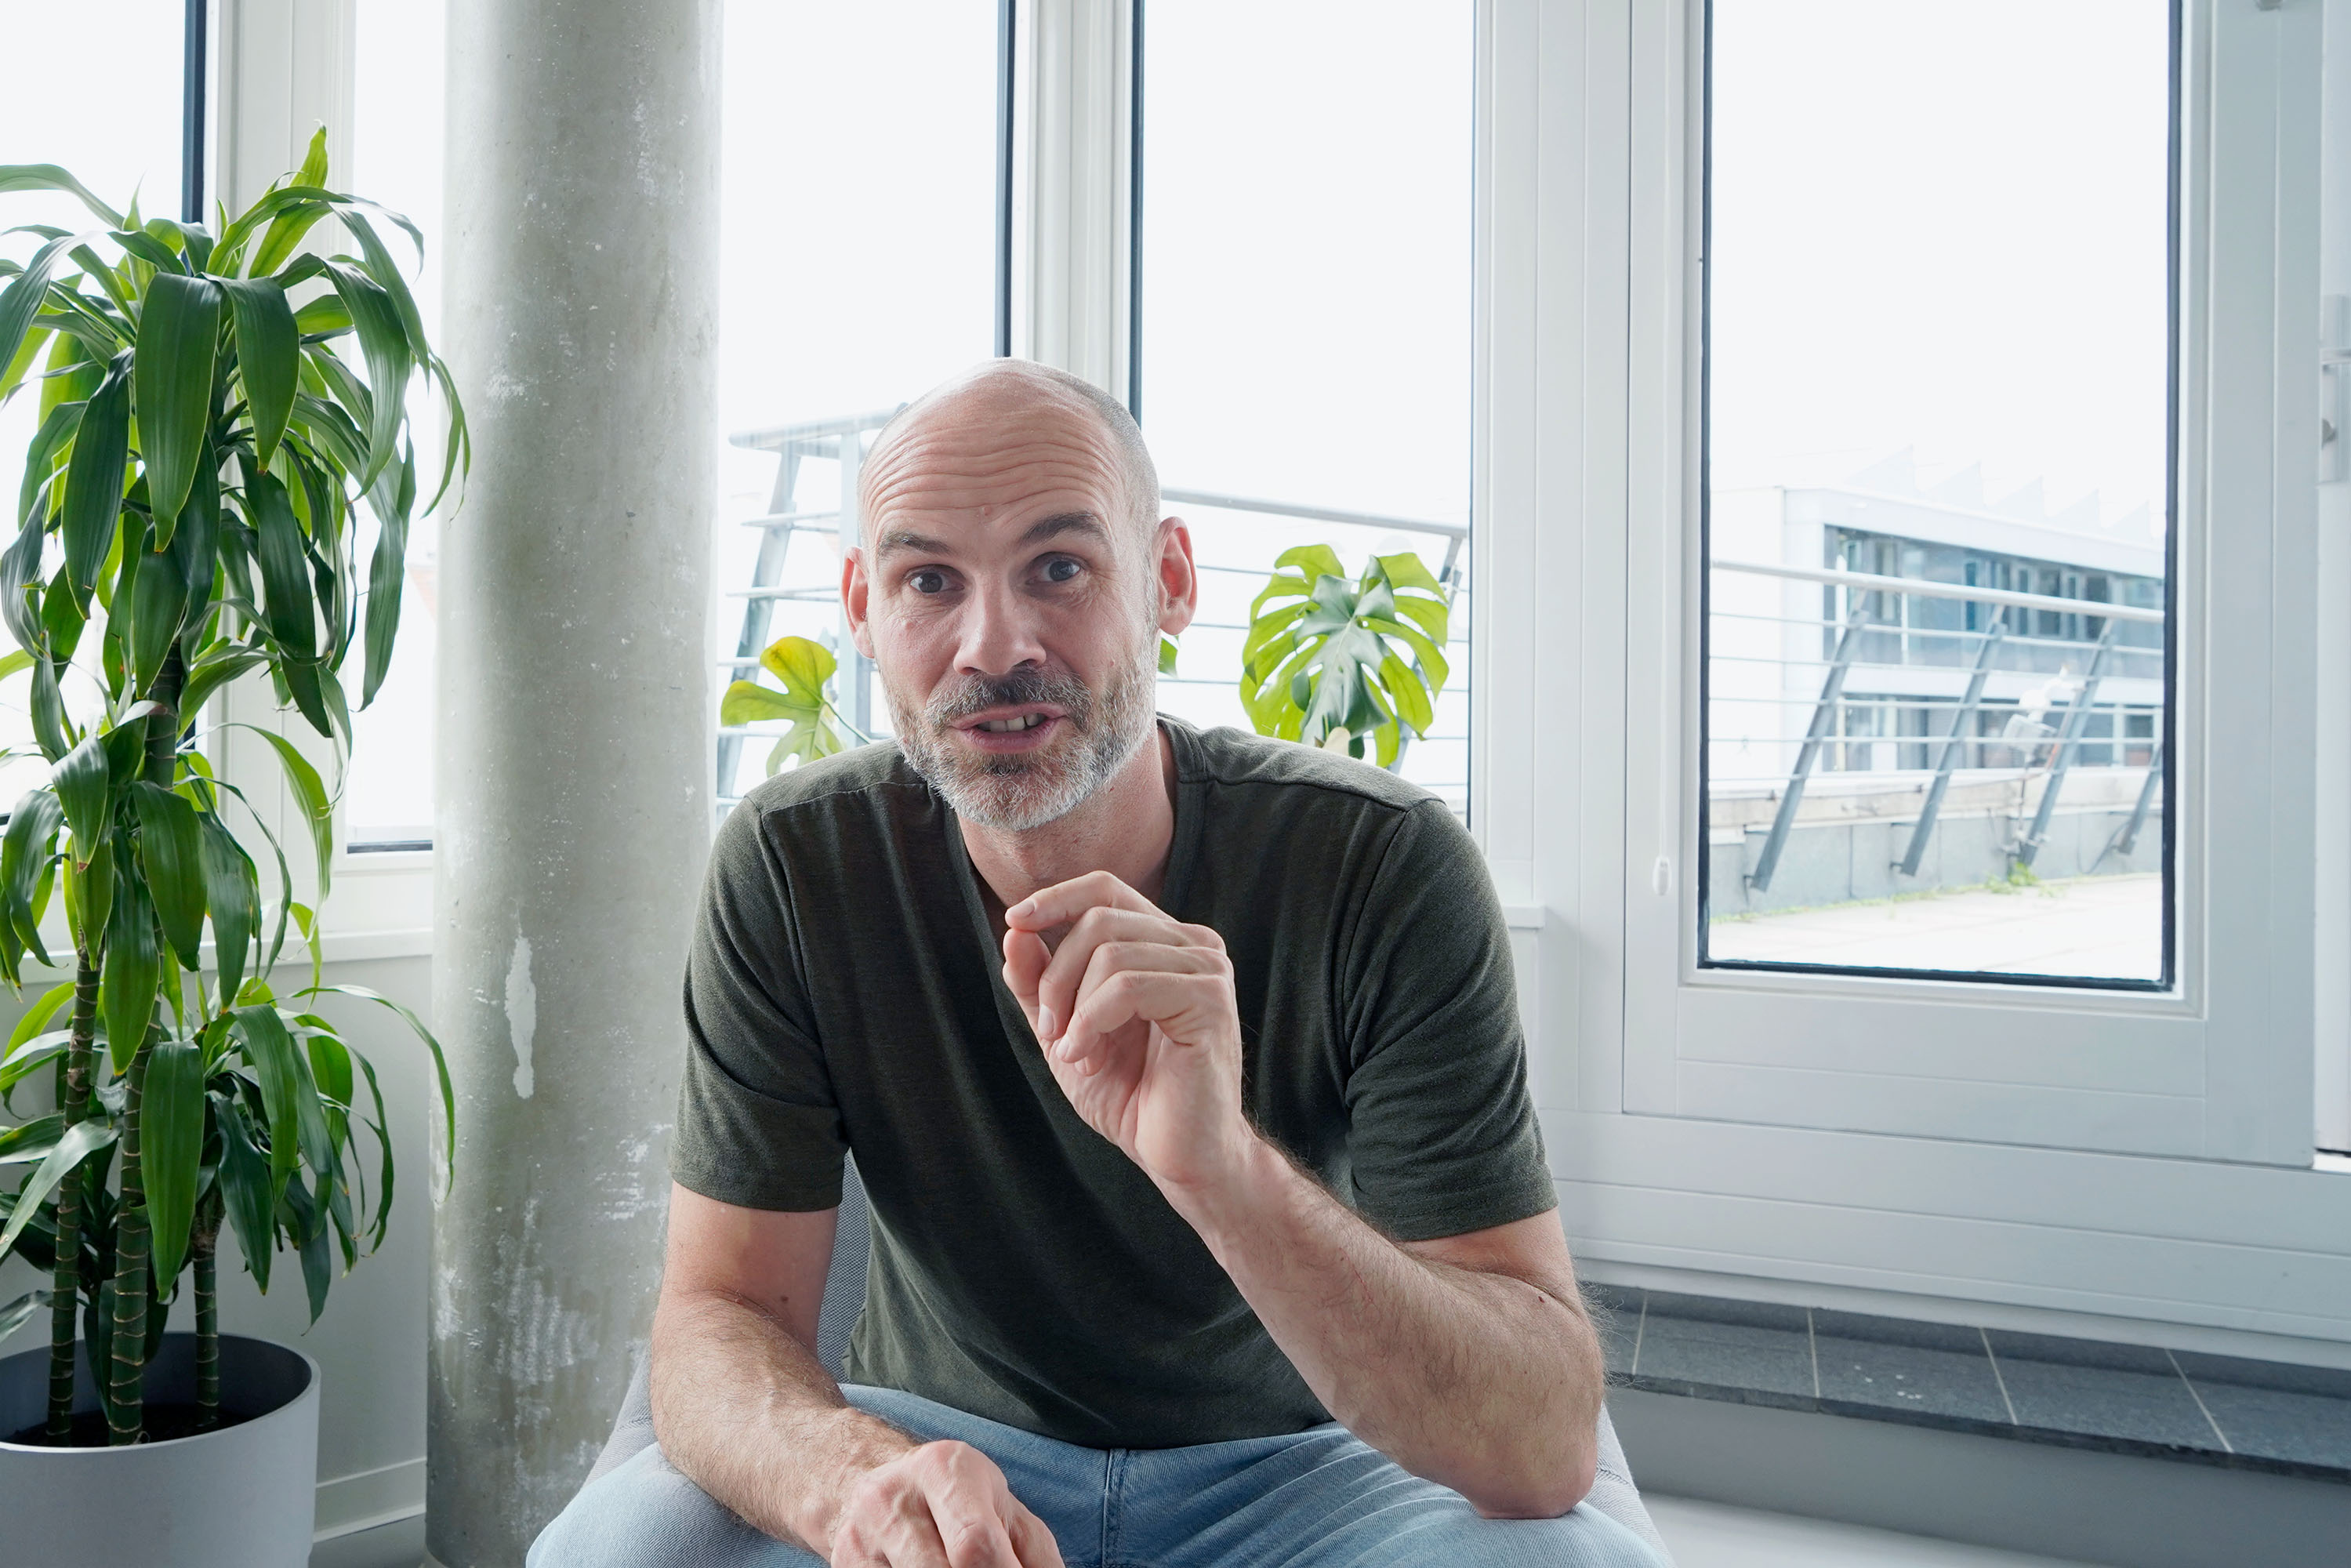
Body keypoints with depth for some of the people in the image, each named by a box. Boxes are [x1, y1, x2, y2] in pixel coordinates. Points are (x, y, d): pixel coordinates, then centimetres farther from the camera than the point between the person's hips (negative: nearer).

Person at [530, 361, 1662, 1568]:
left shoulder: (1384, 868, -20)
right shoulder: (790, 867, -14)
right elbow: (720, 1314, -13)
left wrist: (1224, 1166, -43)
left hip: (1292, 1459, -1)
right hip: (939, 1436, 2)